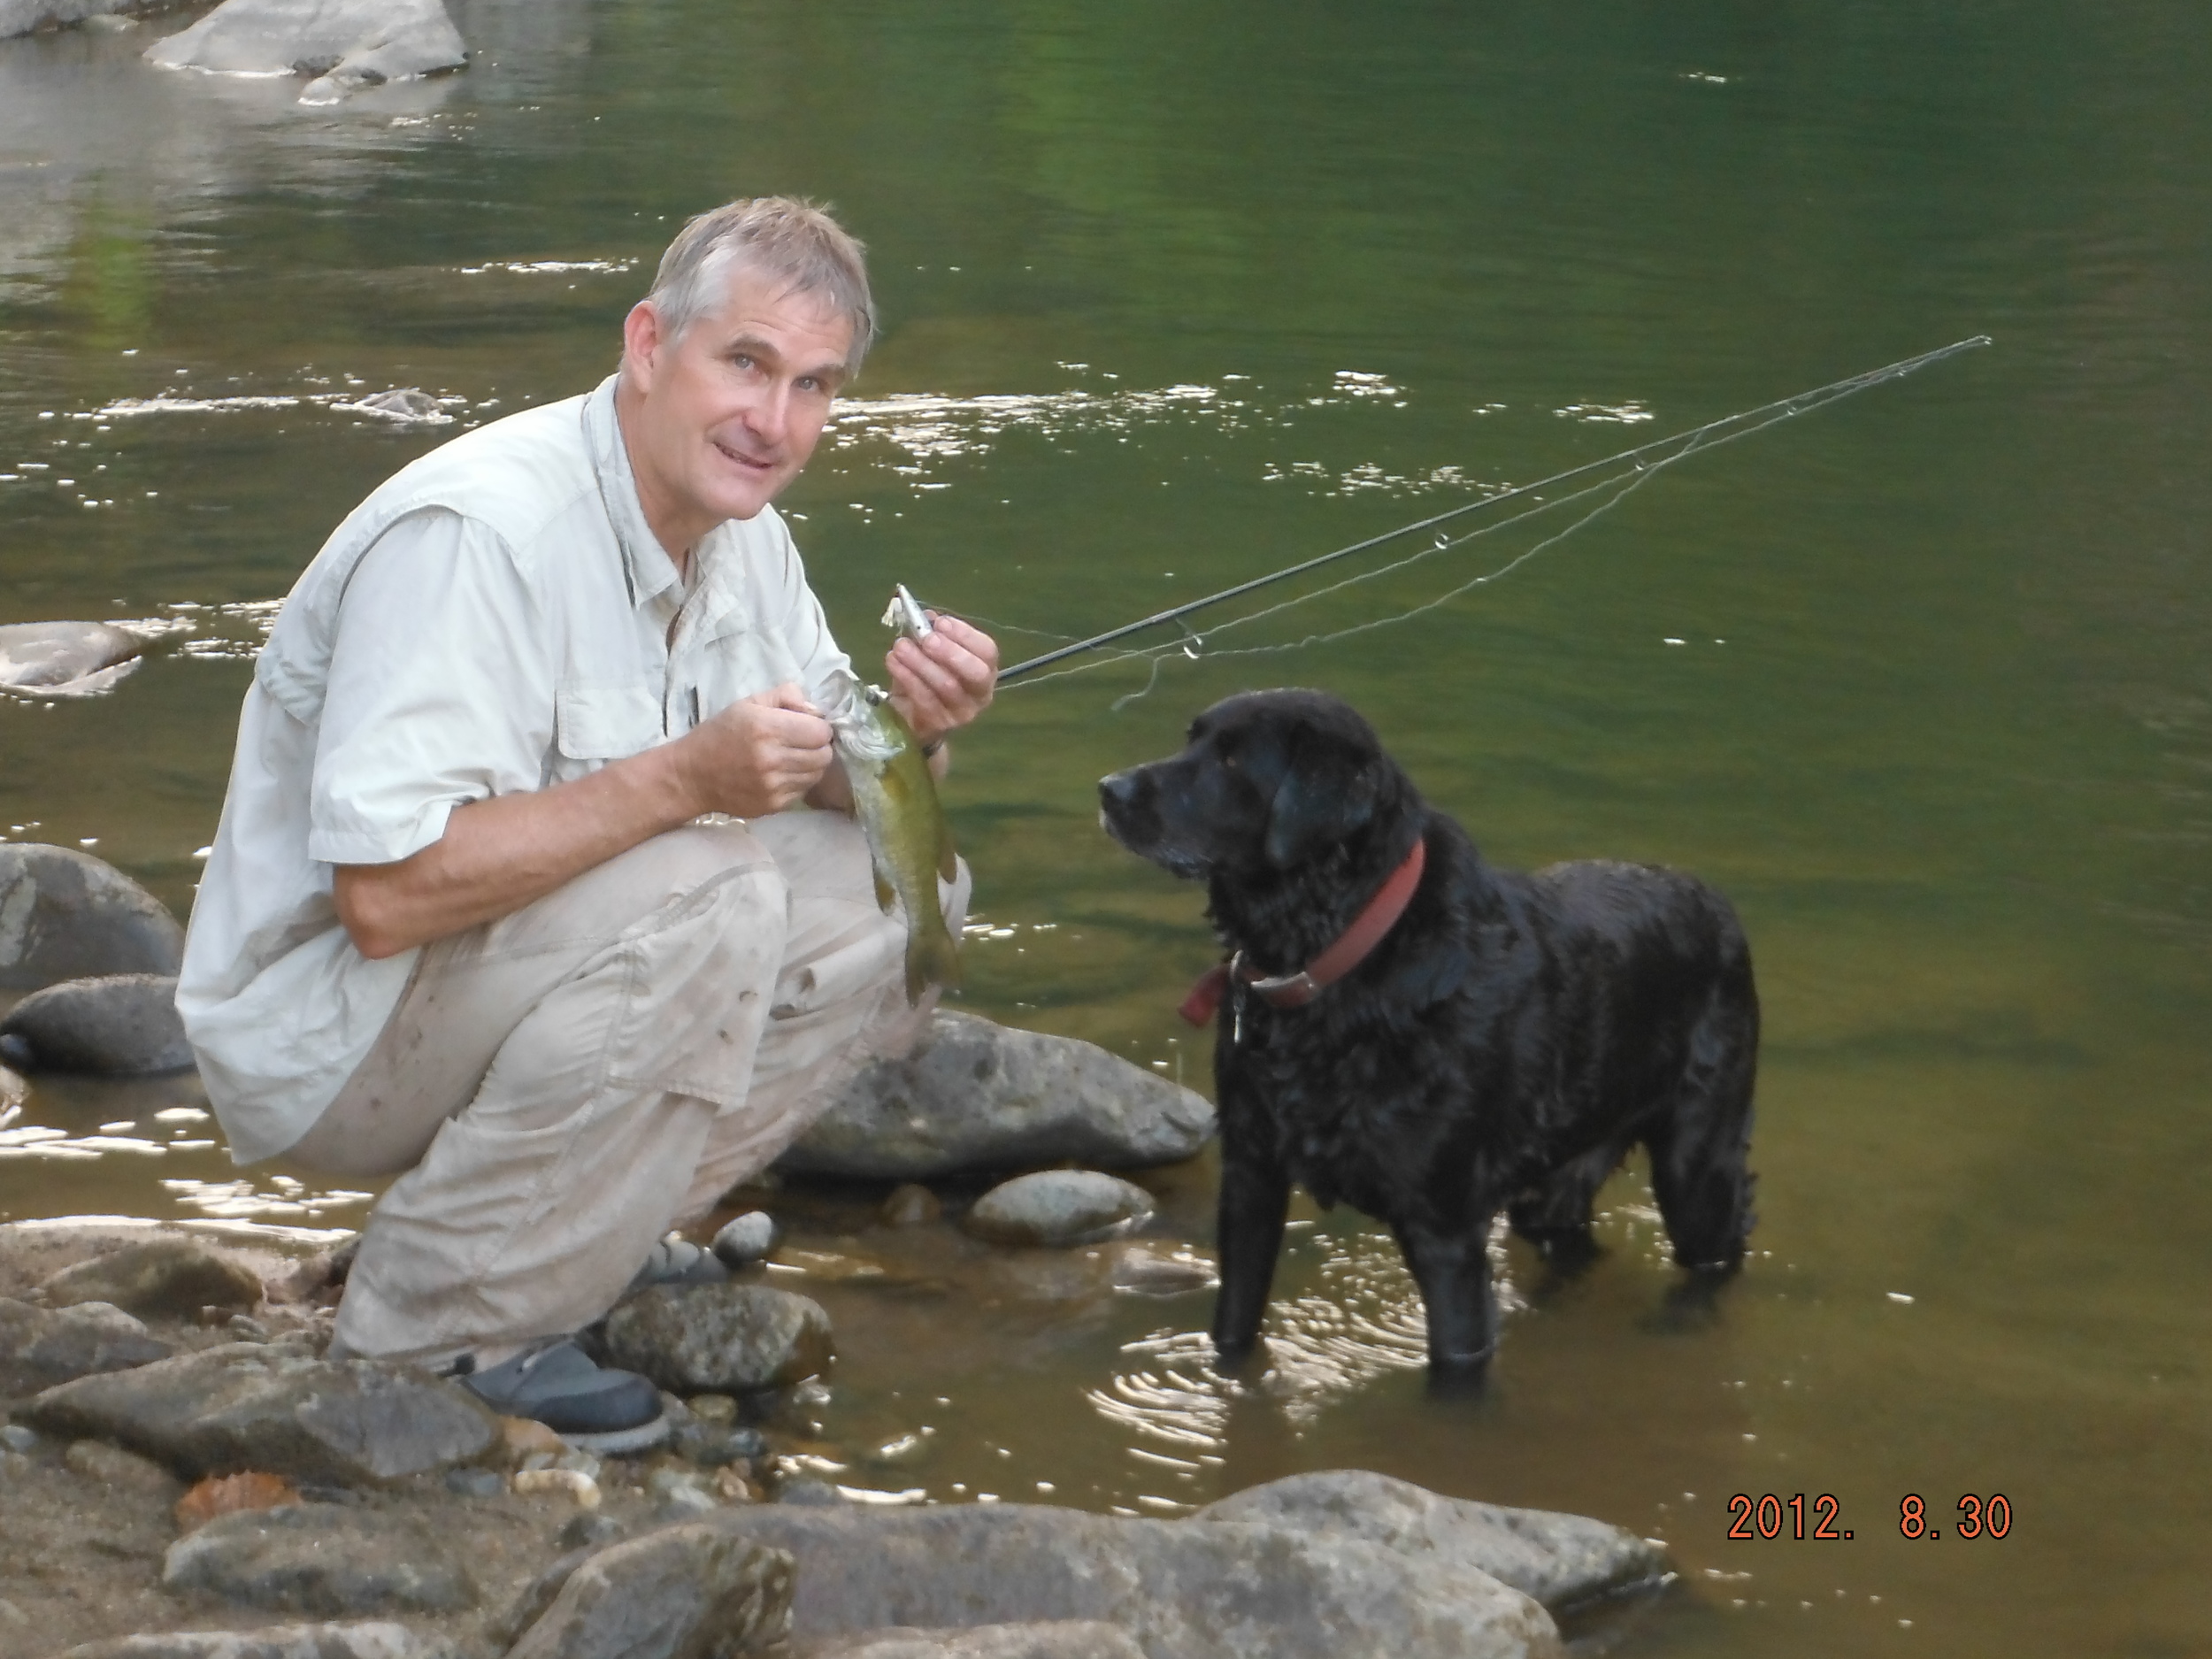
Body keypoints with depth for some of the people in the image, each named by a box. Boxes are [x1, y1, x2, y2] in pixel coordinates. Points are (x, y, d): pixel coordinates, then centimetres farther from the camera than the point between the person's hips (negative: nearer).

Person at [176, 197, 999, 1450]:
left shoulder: (740, 530, 3)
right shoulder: (475, 536, -26)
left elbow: (821, 776, 12)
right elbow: (385, 893, -32)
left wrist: (908, 729, -11)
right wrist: (681, 779, -35)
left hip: (527, 958, 9)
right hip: (326, 1037, -9)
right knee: (704, 894, -31)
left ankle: (593, 1228, 5)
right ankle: (438, 1327, -19)